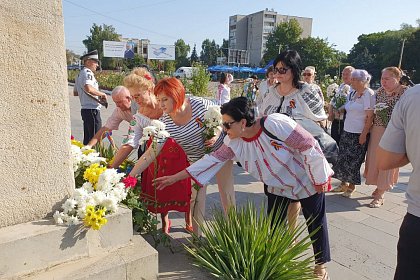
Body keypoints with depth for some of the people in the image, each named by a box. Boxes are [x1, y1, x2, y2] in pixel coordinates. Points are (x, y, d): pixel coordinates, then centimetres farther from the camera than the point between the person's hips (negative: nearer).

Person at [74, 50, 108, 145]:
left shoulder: (80, 73, 19)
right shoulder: (88, 72, -12)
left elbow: (75, 92, 28)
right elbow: (88, 88, -31)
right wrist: (102, 94, -20)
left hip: (85, 109, 10)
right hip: (92, 110, -10)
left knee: (87, 137, 16)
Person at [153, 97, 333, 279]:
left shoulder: (275, 124, -34)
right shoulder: (234, 142, -15)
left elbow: (309, 146, -26)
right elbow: (213, 160, -14)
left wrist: (320, 179, -16)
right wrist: (175, 178, -18)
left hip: (308, 181, -4)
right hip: (279, 187, 5)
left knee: (316, 224, 10)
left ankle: (320, 265, 32)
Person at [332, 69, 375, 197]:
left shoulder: (368, 94, -12)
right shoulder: (352, 94, 10)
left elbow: (370, 117, -16)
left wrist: (364, 134, -18)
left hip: (359, 134, -7)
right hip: (347, 131, 7)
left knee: (353, 160, 2)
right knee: (343, 158, 10)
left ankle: (352, 186, 18)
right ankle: (344, 183, 24)